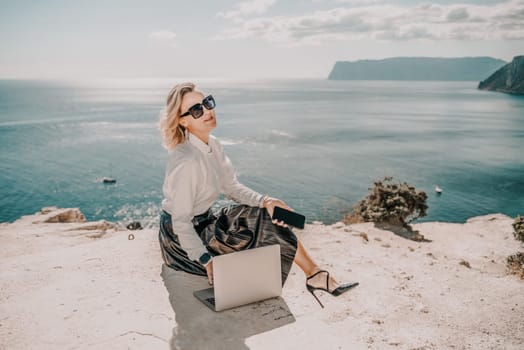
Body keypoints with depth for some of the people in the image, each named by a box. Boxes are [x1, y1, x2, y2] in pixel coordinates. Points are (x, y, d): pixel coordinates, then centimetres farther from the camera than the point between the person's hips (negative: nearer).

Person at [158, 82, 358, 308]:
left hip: (204, 223, 8)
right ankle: (314, 275, 13)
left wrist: (265, 201, -11)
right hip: (182, 239, -8)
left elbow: (232, 188, 4)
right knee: (268, 232, -8)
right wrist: (207, 261, -28)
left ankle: (314, 275, 6)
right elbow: (181, 223, -26)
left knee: (267, 216, 0)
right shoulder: (186, 161, -29)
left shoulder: (213, 147, -1)